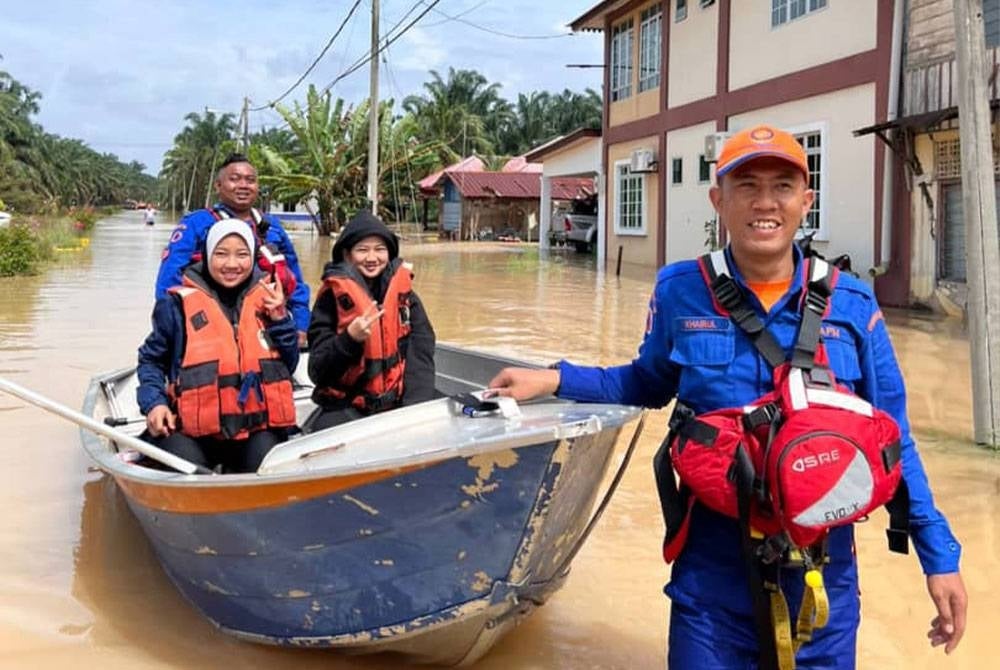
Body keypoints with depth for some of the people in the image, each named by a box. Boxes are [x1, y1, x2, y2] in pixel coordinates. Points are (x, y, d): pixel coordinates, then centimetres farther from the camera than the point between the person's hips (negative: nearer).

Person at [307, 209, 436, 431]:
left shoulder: (405, 296, 7)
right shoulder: (332, 298, -1)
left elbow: (421, 356, 2)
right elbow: (318, 371, -4)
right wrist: (349, 339, -22)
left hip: (398, 406, 3)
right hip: (346, 410, -2)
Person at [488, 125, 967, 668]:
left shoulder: (852, 307, -4)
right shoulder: (680, 293, -4)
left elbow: (891, 444, 3)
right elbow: (648, 385, 12)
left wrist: (939, 556, 3)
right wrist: (555, 380, 1)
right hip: (712, 574, 0)